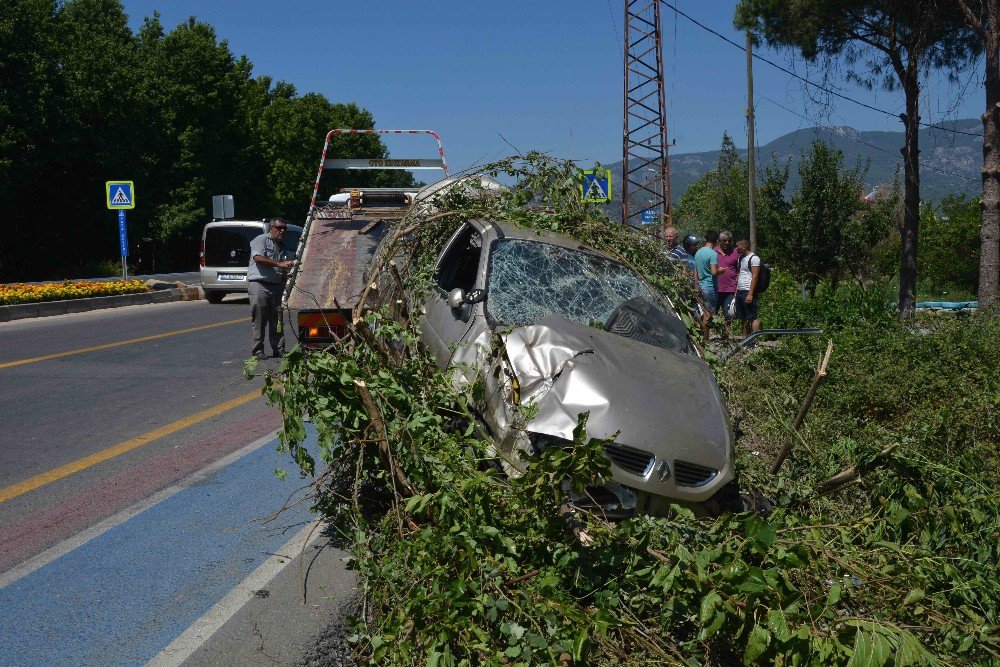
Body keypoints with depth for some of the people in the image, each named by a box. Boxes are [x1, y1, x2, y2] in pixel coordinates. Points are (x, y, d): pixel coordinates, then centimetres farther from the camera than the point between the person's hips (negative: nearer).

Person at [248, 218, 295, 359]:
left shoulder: (282, 246, 23)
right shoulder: (261, 240, 1)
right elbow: (258, 258, -17)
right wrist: (279, 264, -22)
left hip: (276, 286, 7)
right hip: (259, 284, -6)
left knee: (276, 320, 5)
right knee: (259, 320, -6)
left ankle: (279, 349, 8)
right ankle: (257, 350, -1)